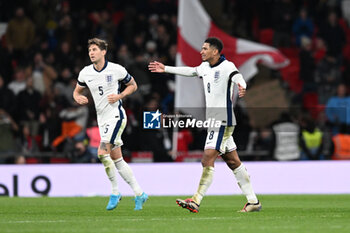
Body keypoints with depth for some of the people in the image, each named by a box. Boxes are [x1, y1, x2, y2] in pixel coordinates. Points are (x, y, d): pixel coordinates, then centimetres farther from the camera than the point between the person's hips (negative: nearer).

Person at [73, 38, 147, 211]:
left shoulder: (116, 70, -7)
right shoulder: (85, 73, 5)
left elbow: (133, 85, 6)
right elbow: (77, 91, 18)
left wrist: (119, 96, -11)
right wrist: (79, 98, -5)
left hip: (116, 116, -6)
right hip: (102, 119, 6)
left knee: (102, 153, -20)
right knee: (117, 160, 7)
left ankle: (115, 193, -7)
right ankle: (139, 194, 15)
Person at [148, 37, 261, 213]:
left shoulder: (227, 66, -12)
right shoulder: (205, 67, 14)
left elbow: (237, 76, -32)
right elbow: (191, 71, 33)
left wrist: (242, 87, -56)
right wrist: (166, 69, 39)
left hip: (223, 122, -9)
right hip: (213, 121, 9)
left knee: (208, 160, -14)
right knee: (233, 162, 9)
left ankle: (196, 201, -17)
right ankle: (253, 201, 12)